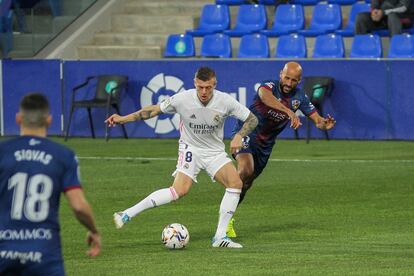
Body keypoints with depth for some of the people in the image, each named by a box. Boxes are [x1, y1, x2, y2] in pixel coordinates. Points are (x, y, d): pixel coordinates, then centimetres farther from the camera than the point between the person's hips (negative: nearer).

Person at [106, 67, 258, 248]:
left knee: (235, 182, -20)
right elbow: (154, 110, -4)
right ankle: (127, 215, -20)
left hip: (215, 152, 3)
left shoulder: (225, 101, -16)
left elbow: (252, 120, -5)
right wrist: (123, 119, -5)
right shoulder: (183, 99, -18)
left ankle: (220, 237, -13)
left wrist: (239, 136, -24)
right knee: (180, 190, -24)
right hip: (190, 148, -3)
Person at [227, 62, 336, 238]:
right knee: (245, 170, -29)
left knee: (246, 183, 13)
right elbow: (265, 96, -48)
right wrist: (289, 112, -61)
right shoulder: (270, 86, -22)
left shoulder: (299, 97, -4)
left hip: (265, 144, 6)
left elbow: (316, 119, -4)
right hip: (246, 133, -6)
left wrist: (325, 124, -30)